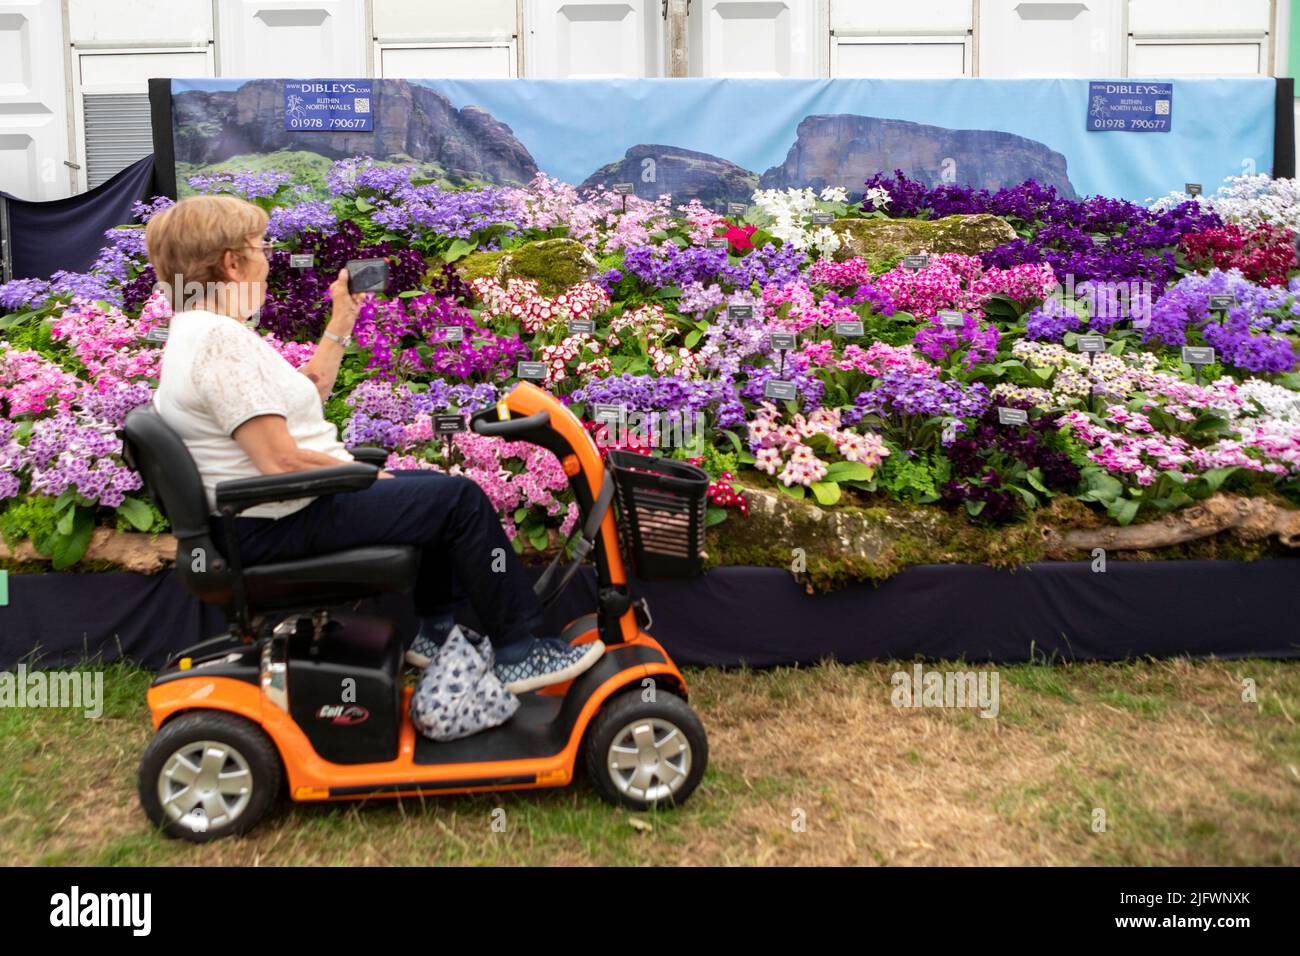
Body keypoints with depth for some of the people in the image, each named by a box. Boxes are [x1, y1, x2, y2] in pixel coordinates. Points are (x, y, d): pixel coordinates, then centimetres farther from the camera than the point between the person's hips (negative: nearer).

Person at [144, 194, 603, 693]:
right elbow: (281, 460, -28)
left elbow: (308, 391, 17)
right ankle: (519, 652, -2)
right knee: (461, 499, -11)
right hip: (279, 525, -11)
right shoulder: (221, 340, -23)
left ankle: (435, 633, 28)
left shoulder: (200, 330, 12)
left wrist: (342, 321, 15)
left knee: (434, 489, 21)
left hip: (273, 511, 11)